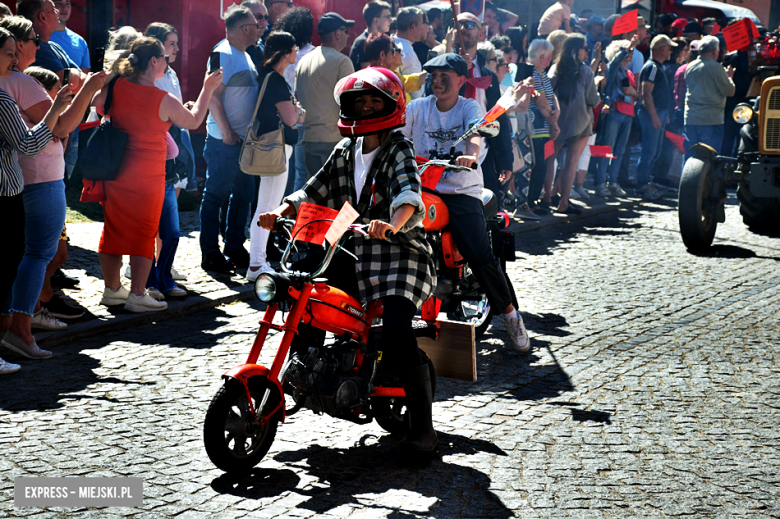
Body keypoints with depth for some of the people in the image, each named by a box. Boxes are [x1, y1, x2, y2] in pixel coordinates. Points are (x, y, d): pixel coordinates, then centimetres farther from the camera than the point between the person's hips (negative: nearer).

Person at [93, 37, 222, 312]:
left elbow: (96, 106, 12)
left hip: (115, 172, 5)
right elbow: (193, 122, 1)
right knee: (144, 232, 5)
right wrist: (208, 89, 9)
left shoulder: (115, 86, -5)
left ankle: (112, 288, 23)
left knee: (113, 229, 15)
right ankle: (137, 294, 6)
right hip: (148, 175, -5)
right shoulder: (164, 100, -14)